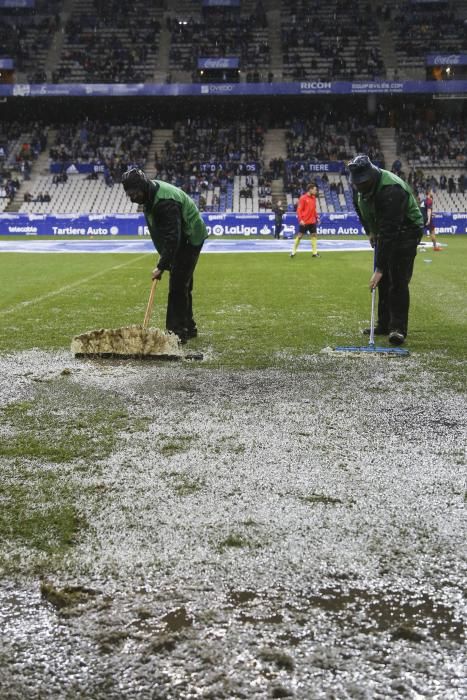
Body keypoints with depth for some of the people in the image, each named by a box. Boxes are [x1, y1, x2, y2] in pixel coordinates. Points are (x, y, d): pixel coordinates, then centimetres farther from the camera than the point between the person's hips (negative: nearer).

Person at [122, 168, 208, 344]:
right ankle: (188, 327, 26)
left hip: (190, 239, -10)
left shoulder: (165, 202, -32)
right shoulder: (151, 192, -1)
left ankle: (177, 331, -12)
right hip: (181, 238, 10)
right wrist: (164, 259, 11)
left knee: (178, 285, -13)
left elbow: (172, 238, -34)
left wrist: (162, 265, -34)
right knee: (183, 285, 16)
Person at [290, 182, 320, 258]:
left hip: (312, 221, 6)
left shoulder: (313, 198, 10)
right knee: (299, 236, 0)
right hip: (304, 222, -6)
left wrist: (316, 217, 12)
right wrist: (300, 220, -19)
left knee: (314, 235, 5)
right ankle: (293, 252, 10)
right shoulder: (303, 198, -10)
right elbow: (299, 210, -12)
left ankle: (314, 252, 10)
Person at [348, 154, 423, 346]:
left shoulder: (391, 190, -37)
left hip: (406, 231, -8)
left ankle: (398, 328, -15)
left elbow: (389, 233, -39)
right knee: (383, 280, 7)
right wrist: (370, 231, 5)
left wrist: (380, 268, -41)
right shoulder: (359, 185, -11)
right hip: (382, 231, 8)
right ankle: (384, 324, 14)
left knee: (398, 279, -16)